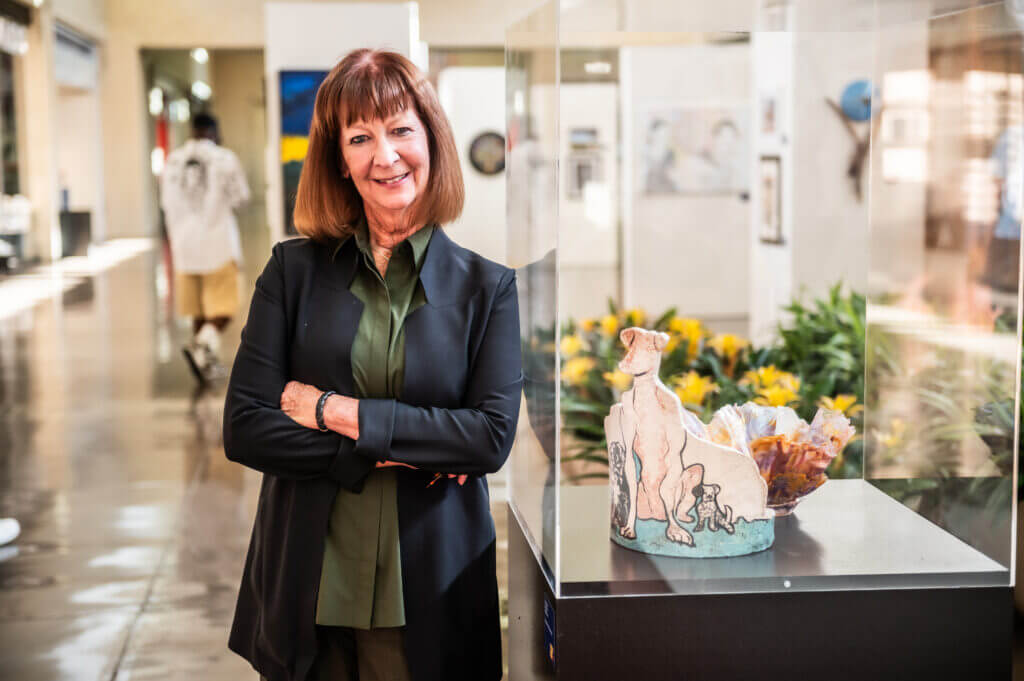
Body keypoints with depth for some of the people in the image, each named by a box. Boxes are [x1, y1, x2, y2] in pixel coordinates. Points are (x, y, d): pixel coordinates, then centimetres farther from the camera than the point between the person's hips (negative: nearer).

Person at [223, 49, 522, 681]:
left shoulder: (487, 287, 0)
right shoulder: (295, 269, 2)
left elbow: (494, 436, -11)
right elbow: (244, 428, -5)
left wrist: (336, 411, -13)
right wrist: (385, 454, -13)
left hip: (430, 595, 0)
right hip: (306, 587, 1)